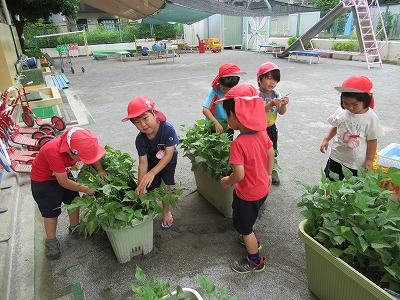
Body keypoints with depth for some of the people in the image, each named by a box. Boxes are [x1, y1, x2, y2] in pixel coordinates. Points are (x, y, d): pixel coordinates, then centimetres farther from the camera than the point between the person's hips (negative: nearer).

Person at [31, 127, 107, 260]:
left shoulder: (77, 144, -26)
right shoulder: (53, 152, -41)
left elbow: (93, 155, -5)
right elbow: (63, 182, -31)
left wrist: (100, 171, -22)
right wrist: (86, 189, -24)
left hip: (64, 173, 6)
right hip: (43, 180, -6)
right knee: (51, 211, 1)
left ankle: (74, 228, 34)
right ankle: (51, 241, 22)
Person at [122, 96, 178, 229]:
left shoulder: (168, 129, -37)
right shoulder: (140, 139, -27)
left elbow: (168, 155, -34)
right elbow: (143, 163, -24)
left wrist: (152, 173, -41)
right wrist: (140, 186, -28)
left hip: (168, 160, -2)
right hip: (152, 160, 2)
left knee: (166, 185, -4)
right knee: (152, 187, 0)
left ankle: (166, 211, 20)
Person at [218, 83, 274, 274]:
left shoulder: (238, 143, -32)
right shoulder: (262, 133, -9)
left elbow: (239, 175, -31)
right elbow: (271, 154, 5)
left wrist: (227, 181, -10)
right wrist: (268, 175, 20)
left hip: (248, 194, -8)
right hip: (263, 188, 8)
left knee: (243, 226, 16)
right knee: (243, 218, 33)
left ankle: (255, 262, 37)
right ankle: (252, 240, 55)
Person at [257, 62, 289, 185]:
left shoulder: (276, 94, -3)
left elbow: (281, 112, -4)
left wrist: (283, 104, -24)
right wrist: (270, 104, -38)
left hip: (271, 127, 5)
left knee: (272, 151, 18)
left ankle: (272, 171, 39)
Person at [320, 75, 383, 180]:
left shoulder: (371, 118, -15)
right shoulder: (341, 111, -6)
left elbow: (372, 141, -9)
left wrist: (369, 160, -7)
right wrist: (326, 139, -4)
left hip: (358, 163, -3)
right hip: (336, 157, 3)